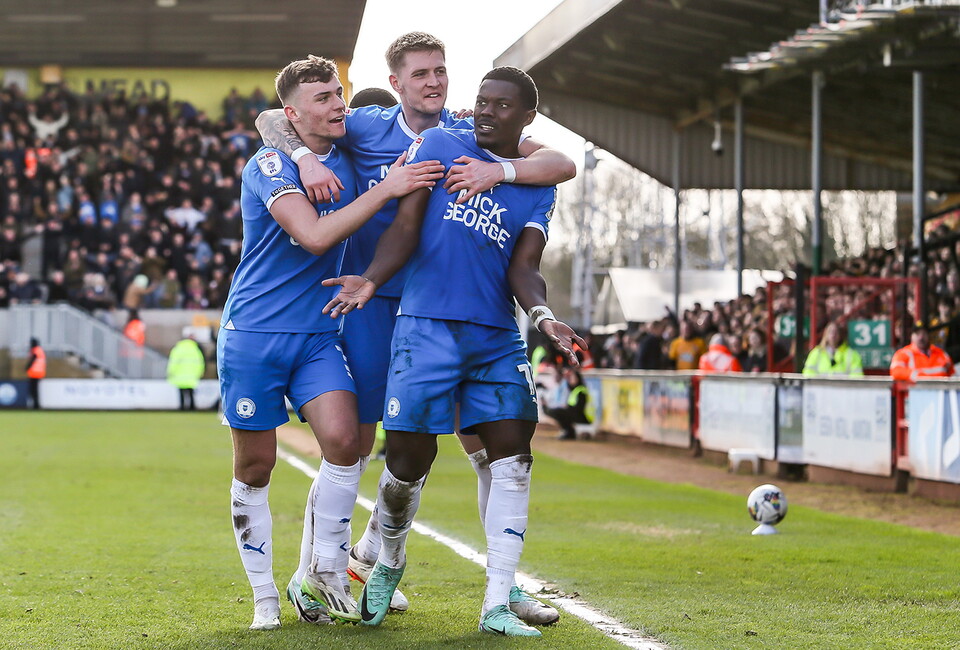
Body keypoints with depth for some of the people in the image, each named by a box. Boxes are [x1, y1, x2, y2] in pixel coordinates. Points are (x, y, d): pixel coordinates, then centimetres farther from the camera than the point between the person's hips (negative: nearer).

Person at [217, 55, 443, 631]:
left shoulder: (350, 156, 6)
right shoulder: (269, 165, -12)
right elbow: (315, 235, -25)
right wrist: (385, 189, -25)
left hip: (318, 332, 4)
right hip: (254, 332, -4)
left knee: (344, 440, -17)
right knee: (255, 465, 2)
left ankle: (322, 577, 0)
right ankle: (265, 597, 16)